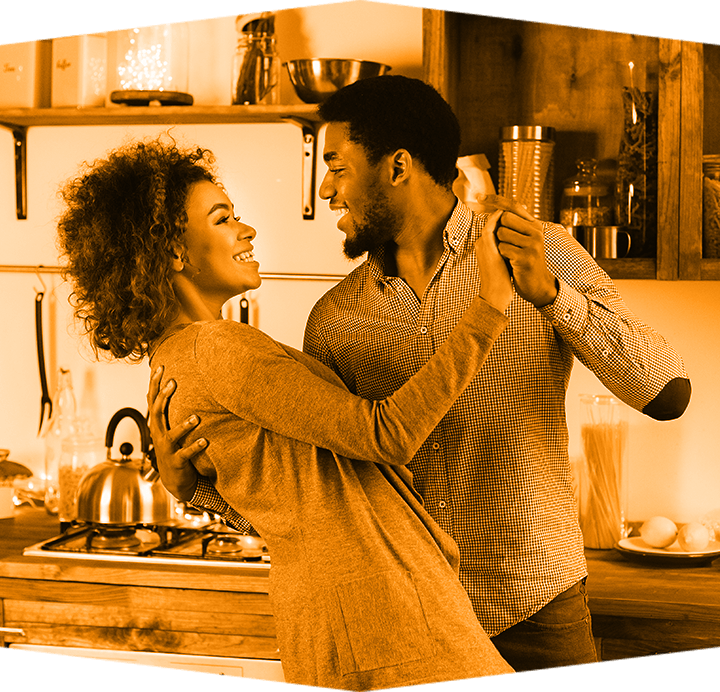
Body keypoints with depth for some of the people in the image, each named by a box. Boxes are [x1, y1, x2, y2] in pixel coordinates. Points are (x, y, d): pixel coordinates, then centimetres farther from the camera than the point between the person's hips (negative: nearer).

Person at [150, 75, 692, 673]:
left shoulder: (545, 254, -6)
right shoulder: (335, 319, 1)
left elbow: (668, 394, -14)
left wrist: (551, 292, -25)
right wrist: (193, 477, -11)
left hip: (533, 611, -2)